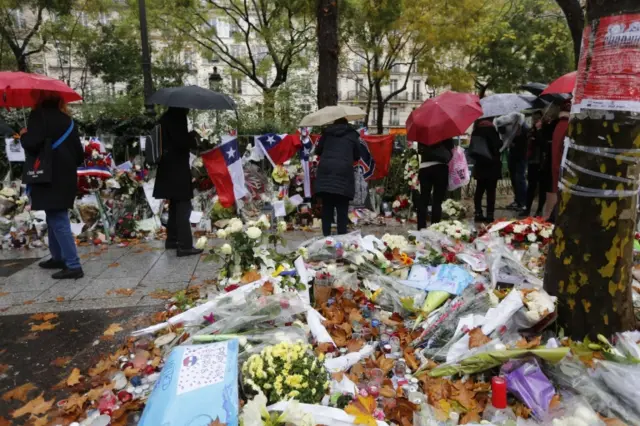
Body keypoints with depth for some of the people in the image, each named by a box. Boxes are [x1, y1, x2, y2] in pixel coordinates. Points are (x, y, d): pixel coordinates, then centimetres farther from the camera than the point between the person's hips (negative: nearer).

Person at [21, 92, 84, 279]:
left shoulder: (39, 115, -8)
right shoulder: (66, 119, 13)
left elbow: (33, 144, -22)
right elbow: (79, 153, 14)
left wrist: (24, 136, -1)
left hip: (51, 179, -8)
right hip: (66, 177, 8)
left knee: (58, 221, -7)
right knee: (55, 218, 20)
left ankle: (73, 265, -9)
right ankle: (58, 257, 29)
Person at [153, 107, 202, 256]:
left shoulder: (167, 117, 15)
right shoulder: (177, 117, -13)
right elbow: (181, 141, -21)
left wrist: (189, 137, 10)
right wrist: (192, 136, -3)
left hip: (170, 167, 10)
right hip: (177, 168, -10)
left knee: (175, 204, 16)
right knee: (183, 206, -9)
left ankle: (172, 240, 24)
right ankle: (185, 245, -9)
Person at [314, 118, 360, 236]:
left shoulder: (326, 132, 19)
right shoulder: (352, 135, 16)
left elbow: (318, 151, 21)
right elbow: (357, 156, 18)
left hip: (325, 171, 2)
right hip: (343, 173, -2)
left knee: (326, 208, 8)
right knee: (342, 210, 3)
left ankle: (326, 237, 9)